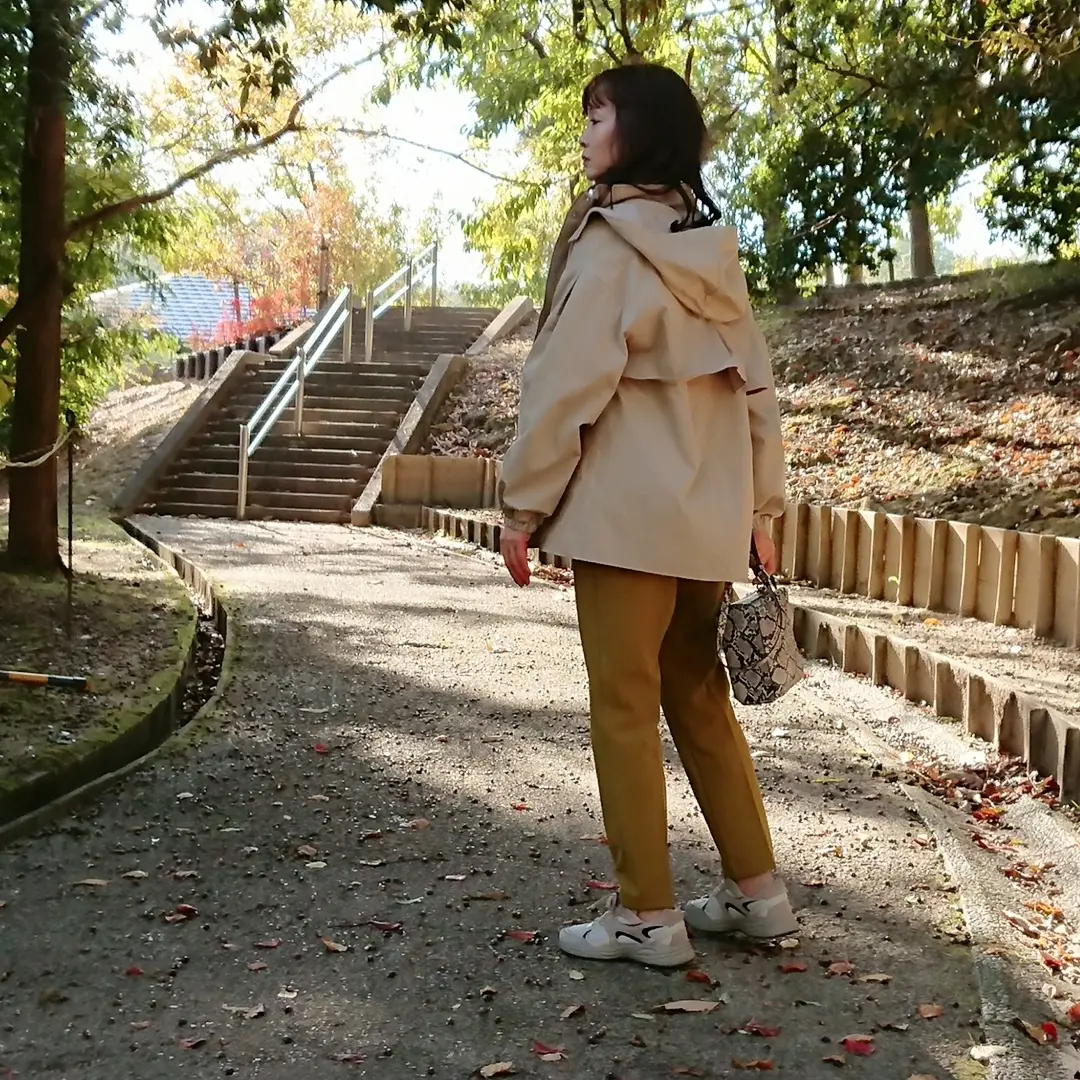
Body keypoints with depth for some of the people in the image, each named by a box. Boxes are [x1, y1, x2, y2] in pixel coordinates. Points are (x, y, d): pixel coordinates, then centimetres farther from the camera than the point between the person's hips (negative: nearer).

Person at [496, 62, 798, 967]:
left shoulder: (611, 242, -8)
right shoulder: (713, 249, 14)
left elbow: (567, 382, -14)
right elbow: (757, 386, 13)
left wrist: (525, 500, -7)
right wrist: (761, 506, 16)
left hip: (628, 514, -8)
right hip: (708, 518, 8)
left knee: (624, 710, 2)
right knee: (699, 700, 17)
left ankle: (648, 915, 11)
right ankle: (756, 890, 24)